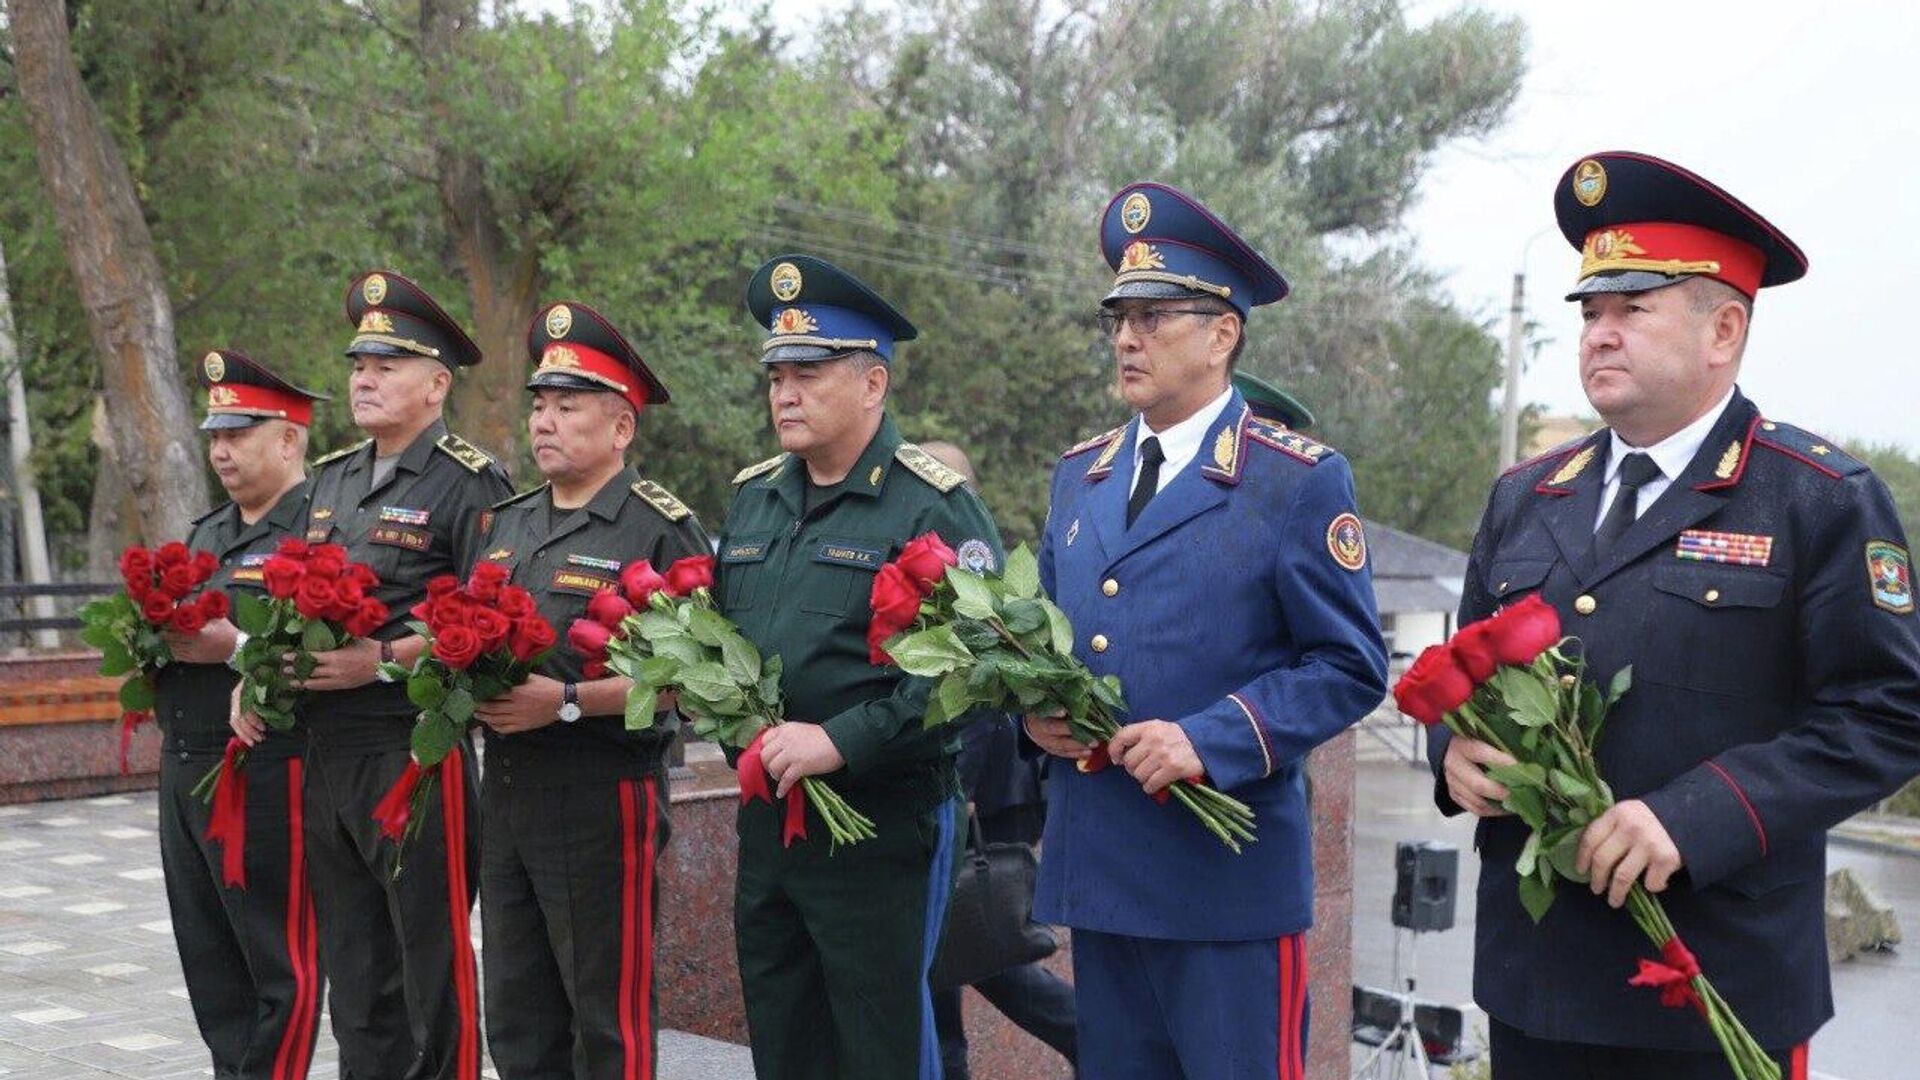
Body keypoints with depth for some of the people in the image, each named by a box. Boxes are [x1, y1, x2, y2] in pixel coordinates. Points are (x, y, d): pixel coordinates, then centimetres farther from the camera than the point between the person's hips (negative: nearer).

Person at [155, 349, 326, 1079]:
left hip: (269, 775, -9)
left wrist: (235, 646, -24)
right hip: (185, 767, 9)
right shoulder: (206, 533, 19)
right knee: (208, 957, 14)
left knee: (282, 963, -1)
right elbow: (176, 631, 25)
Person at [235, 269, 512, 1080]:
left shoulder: (468, 485, -8)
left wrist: (384, 660, -21)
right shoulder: (330, 481, 15)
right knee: (355, 970, 15)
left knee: (432, 965, 1)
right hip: (324, 753, 7)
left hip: (415, 752, -7)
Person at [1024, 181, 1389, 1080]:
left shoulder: (1298, 482, -6)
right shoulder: (1080, 474, 13)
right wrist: (1034, 709, 1)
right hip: (1096, 869, 6)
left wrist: (1209, 741, -19)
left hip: (1229, 877, -6)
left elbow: (1350, 668, -8)